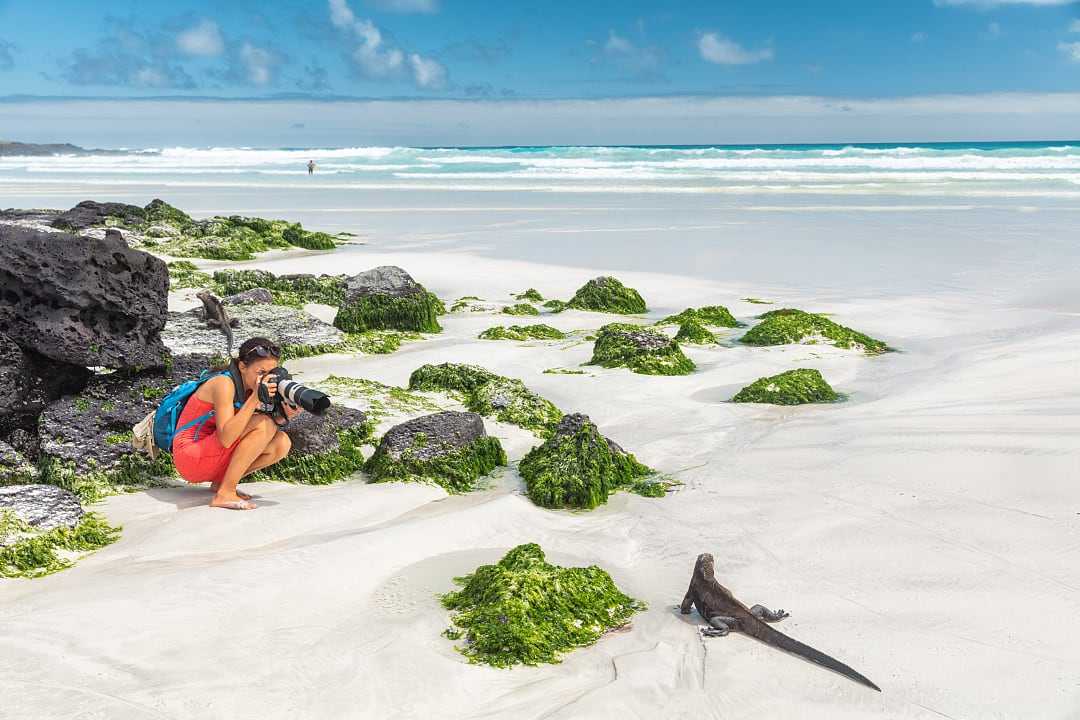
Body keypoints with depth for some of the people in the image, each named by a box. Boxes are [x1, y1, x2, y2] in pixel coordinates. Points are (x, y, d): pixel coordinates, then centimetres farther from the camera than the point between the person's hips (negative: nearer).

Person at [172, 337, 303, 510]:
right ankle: (224, 494, -18)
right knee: (263, 424, -23)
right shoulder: (224, 384, -20)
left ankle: (221, 482, 4)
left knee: (281, 443, -5)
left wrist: (283, 416, -20)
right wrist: (255, 398, -34)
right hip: (191, 458, -8)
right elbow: (225, 439, -30)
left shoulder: (249, 387, 4)